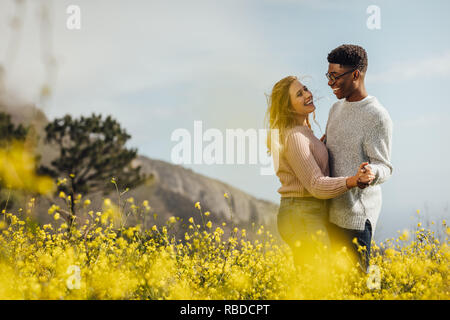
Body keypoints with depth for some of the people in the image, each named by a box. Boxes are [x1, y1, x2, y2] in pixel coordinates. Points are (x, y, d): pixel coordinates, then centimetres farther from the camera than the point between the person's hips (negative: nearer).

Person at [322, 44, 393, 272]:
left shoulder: (378, 117, -12)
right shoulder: (337, 108, 13)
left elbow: (384, 166, -12)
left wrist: (371, 173, -34)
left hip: (357, 214, -8)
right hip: (331, 212, 8)